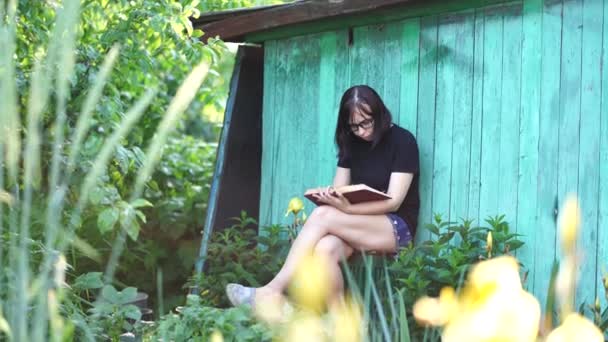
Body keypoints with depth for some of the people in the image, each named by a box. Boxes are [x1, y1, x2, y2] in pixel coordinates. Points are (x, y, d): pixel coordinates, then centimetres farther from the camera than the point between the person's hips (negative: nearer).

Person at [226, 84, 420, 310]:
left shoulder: (402, 141, -6)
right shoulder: (352, 143, 12)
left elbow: (393, 202, -14)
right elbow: (340, 192, 9)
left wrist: (347, 209, -28)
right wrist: (330, 197, -17)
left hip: (397, 228, -5)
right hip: (361, 227, 5)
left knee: (322, 215, -28)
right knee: (325, 248, -32)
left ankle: (272, 293, -31)